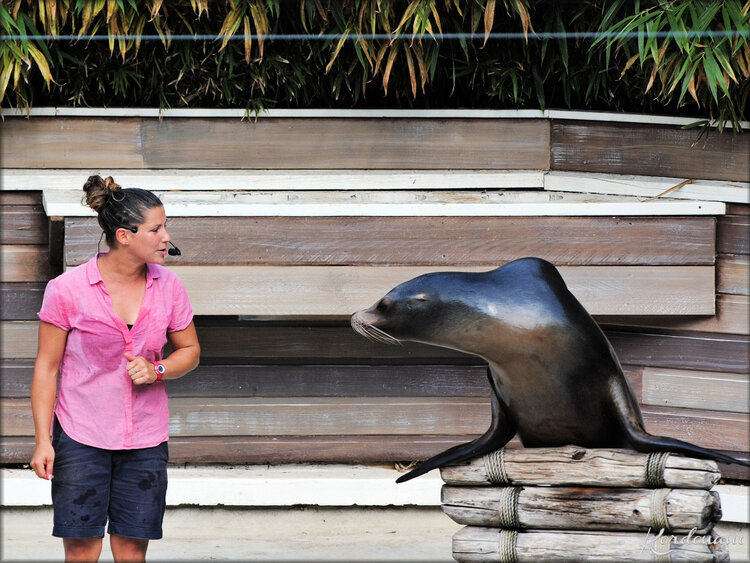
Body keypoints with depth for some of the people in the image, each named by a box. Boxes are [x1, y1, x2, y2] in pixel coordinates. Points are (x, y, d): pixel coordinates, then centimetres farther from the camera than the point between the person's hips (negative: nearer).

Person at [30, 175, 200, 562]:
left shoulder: (168, 287, 2)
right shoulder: (68, 289, -8)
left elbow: (189, 351, 14)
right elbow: (46, 366, -3)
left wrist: (157, 370, -8)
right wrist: (43, 439, -7)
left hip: (145, 441, 3)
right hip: (81, 437, -3)